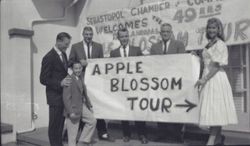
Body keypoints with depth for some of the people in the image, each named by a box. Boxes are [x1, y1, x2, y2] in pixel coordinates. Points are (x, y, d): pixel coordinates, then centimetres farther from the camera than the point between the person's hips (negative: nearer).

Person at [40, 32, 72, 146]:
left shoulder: (63, 54, 9)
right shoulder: (49, 57, -15)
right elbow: (43, 79, -16)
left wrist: (66, 81, 5)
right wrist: (60, 83, -25)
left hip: (63, 95, 8)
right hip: (55, 97, -8)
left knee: (60, 124, 17)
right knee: (54, 125, 4)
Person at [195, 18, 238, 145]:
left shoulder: (220, 44, -10)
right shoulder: (209, 44, 16)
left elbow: (217, 65, -17)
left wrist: (204, 79, -21)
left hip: (216, 78, -9)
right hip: (208, 77, 9)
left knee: (215, 108, -7)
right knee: (211, 108, 12)